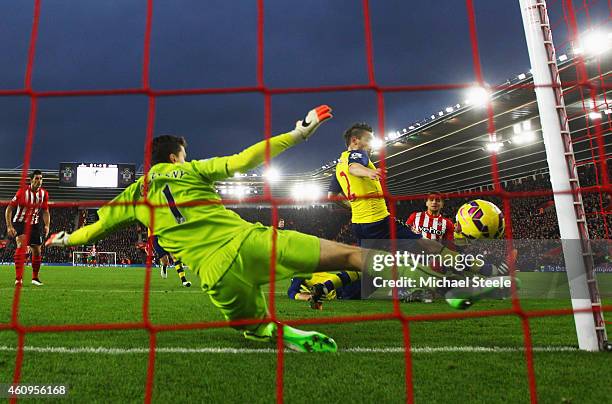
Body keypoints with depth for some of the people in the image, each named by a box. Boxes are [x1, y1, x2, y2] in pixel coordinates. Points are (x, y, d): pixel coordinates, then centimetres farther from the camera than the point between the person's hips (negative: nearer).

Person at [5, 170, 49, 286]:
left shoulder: (44, 194, -2)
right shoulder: (22, 192, -14)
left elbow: (45, 211, 9)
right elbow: (9, 209, -10)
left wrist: (47, 226, -3)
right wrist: (9, 226, -17)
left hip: (34, 224, 4)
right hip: (20, 223, -4)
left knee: (37, 251, 7)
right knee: (21, 245, -26)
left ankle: (35, 277, 25)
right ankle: (18, 278, -28)